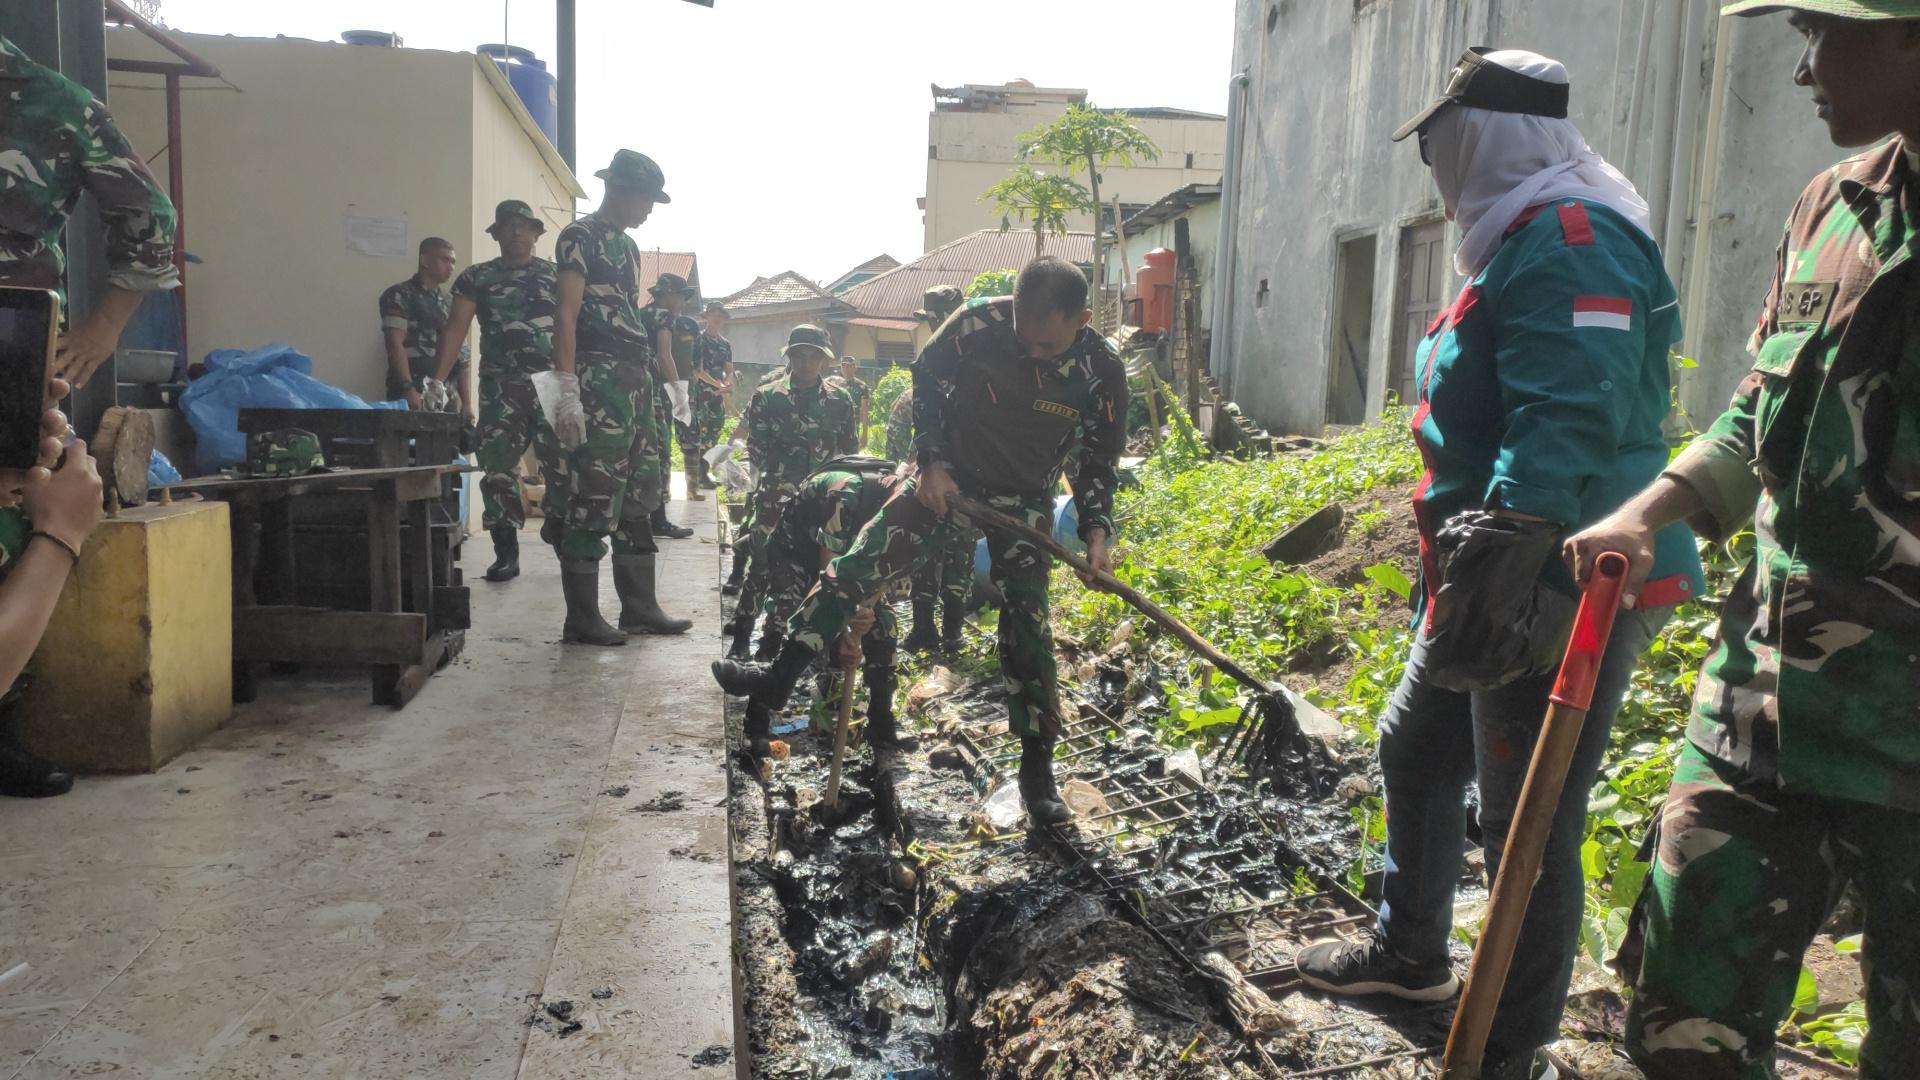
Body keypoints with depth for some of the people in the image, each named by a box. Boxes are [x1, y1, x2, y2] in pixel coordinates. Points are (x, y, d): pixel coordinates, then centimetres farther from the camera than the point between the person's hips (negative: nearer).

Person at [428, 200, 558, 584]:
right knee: (498, 468, -2)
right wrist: (437, 381, -8)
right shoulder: (476, 278, 9)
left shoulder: (556, 275, 10)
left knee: (564, 465, -4)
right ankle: (506, 553, 6)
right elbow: (455, 330, 2)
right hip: (500, 387, 1)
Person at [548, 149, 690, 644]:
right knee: (591, 499, -7)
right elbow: (566, 315, -12)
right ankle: (581, 618, -2)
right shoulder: (580, 237, -4)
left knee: (637, 497, 11)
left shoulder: (627, 245, 21)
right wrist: (567, 391, -19)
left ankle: (639, 607, 18)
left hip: (636, 380, 9)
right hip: (599, 381, -9)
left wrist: (647, 379, 16)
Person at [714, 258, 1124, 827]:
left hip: (1024, 502, 0)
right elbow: (927, 377, -3)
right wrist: (931, 461, -8)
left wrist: (1096, 531, -16)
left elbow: (1099, 460, -4)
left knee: (1028, 631, -2)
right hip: (949, 477, 1)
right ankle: (778, 677, 6)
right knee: (862, 561, -7)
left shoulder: (1102, 371, -17)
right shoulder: (980, 322, -21)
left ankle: (1038, 768, 10)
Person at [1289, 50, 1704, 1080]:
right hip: (1494, 579, 11)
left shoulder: (1565, 240, -17)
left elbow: (1568, 417, -30)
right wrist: (1460, 559, 28)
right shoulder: (1522, 241, 17)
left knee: (1527, 822, -1)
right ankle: (1408, 951, 42)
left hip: (1565, 588, -11)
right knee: (1416, 749, 22)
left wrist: (1509, 546, -38)